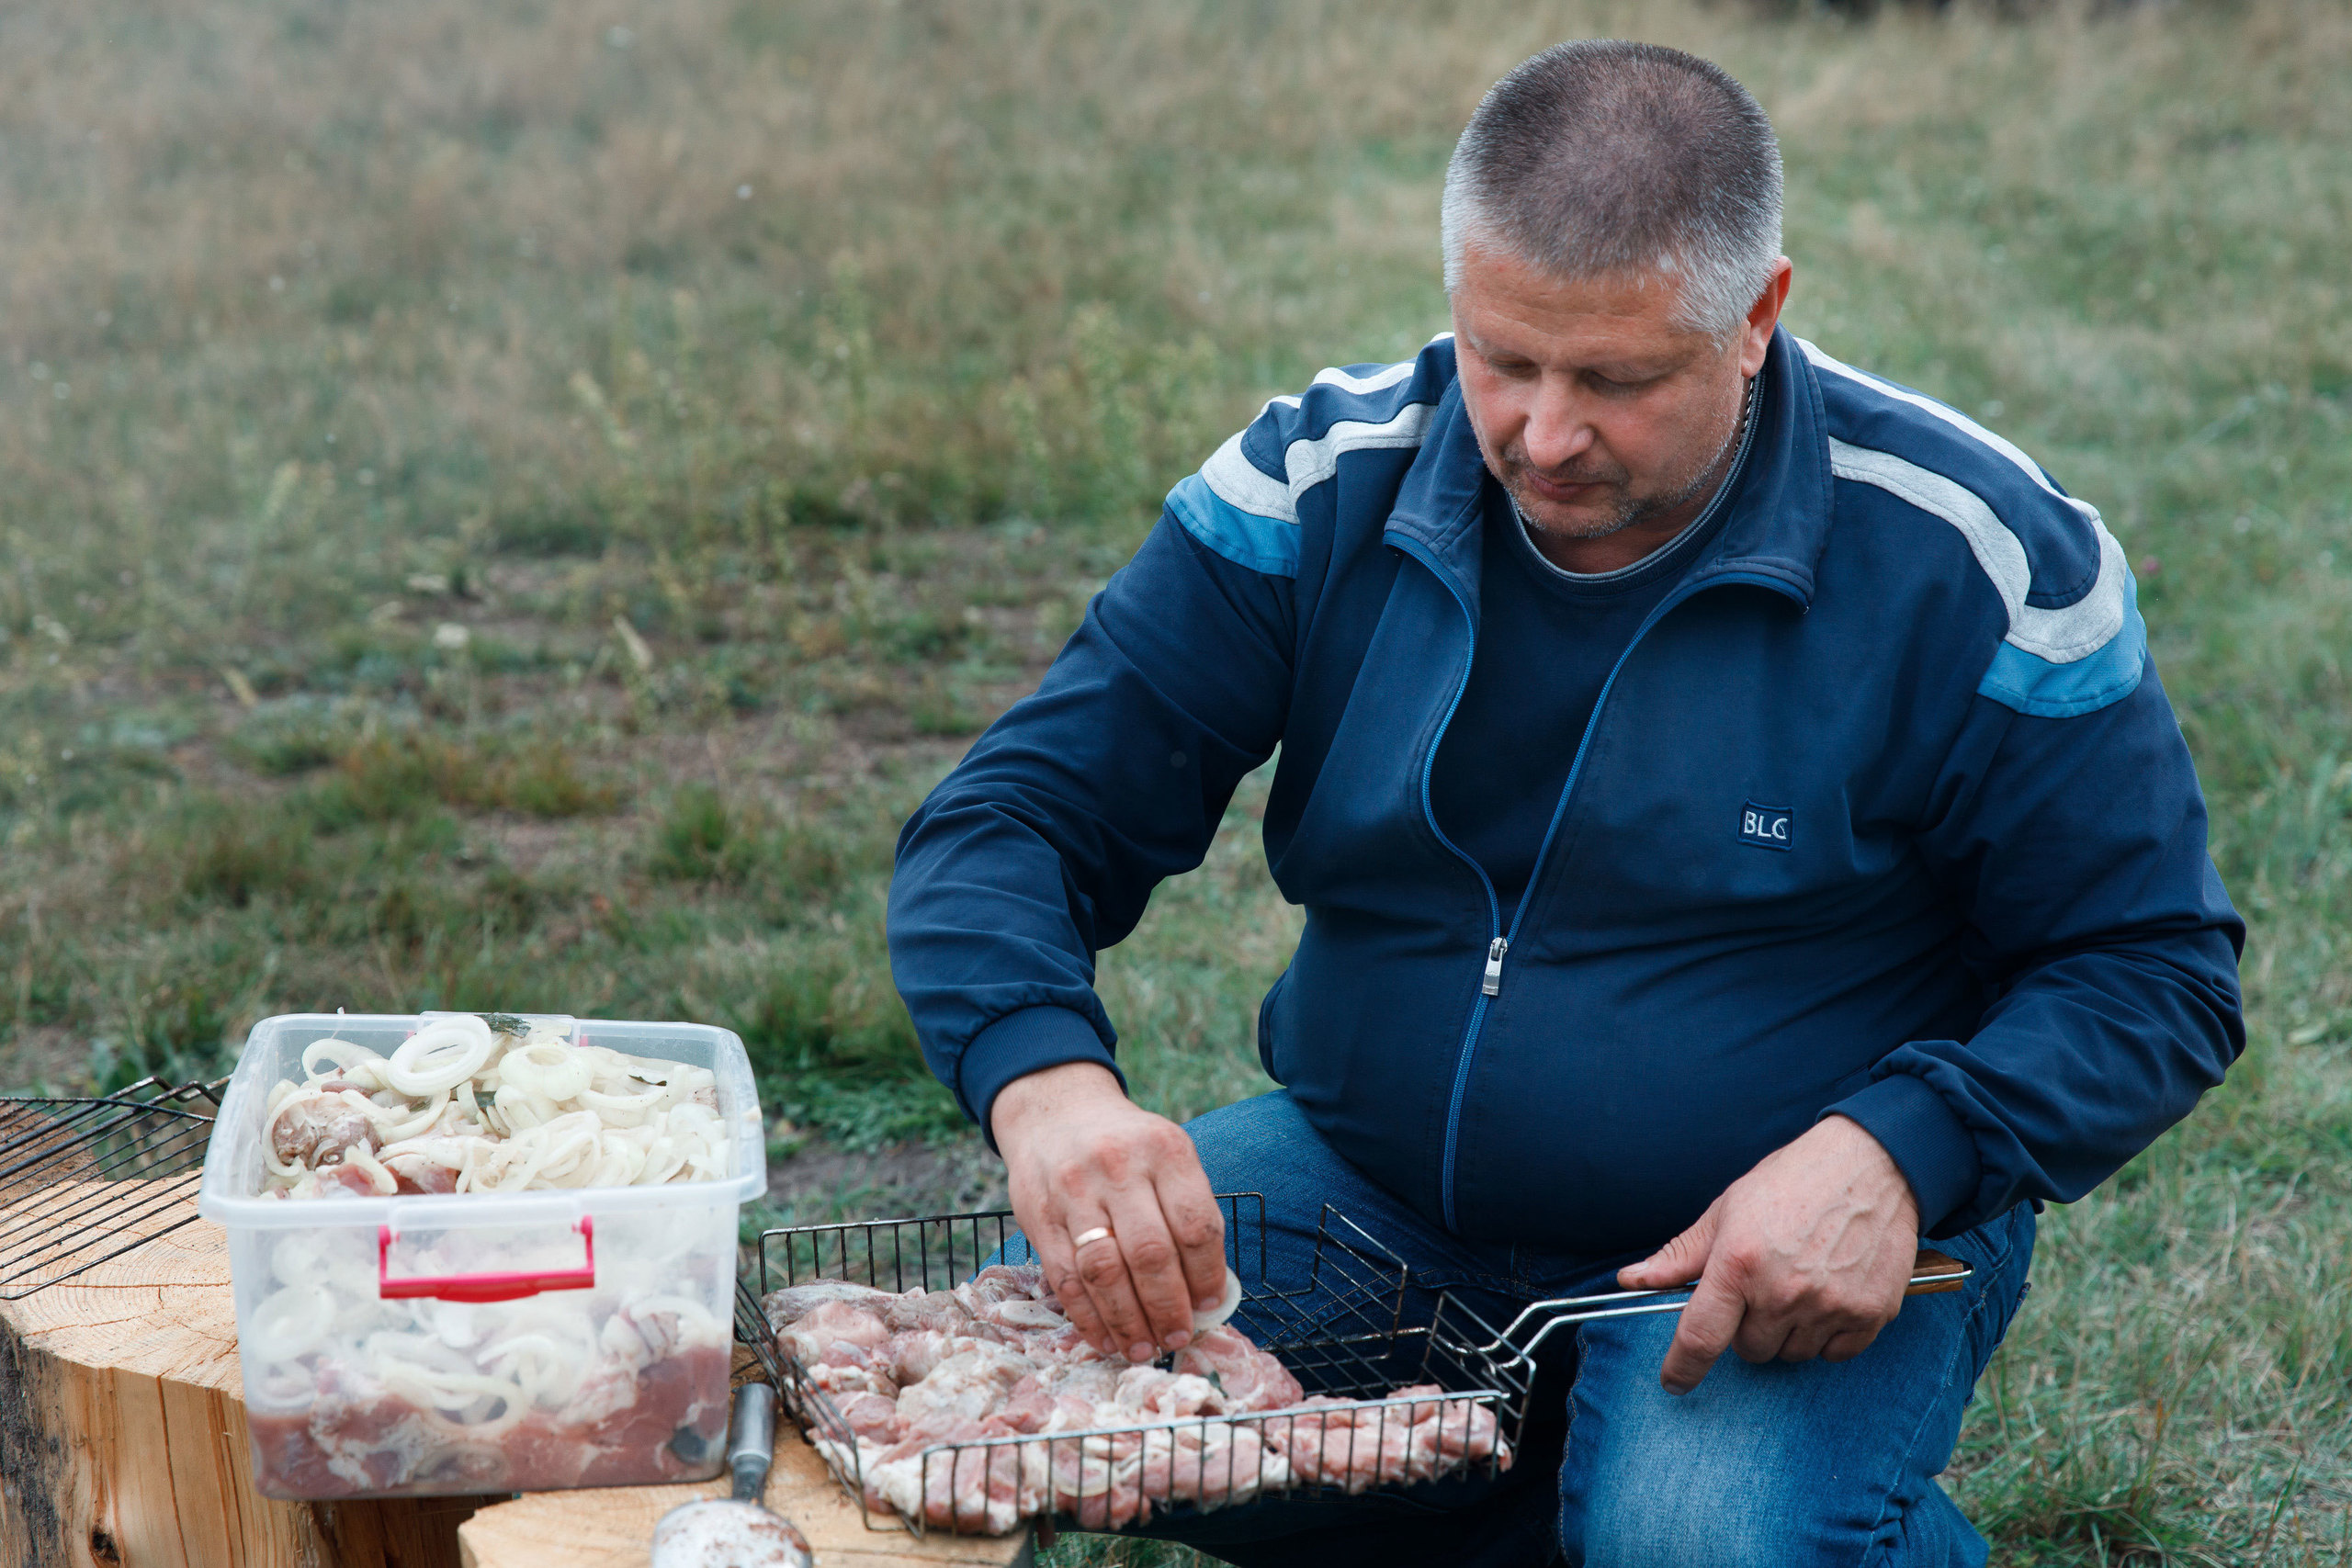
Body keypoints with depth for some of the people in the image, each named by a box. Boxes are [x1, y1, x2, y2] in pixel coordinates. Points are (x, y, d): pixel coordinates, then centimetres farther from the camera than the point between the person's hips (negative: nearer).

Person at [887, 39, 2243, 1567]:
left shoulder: (1975, 561, -14)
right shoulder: (1330, 483, -7)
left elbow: (2159, 968, -6)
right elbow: (1008, 822, -7)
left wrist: (1894, 1158, -26)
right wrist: (1045, 1081, -30)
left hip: (1785, 1249, -4)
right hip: (1370, 1189, 4)